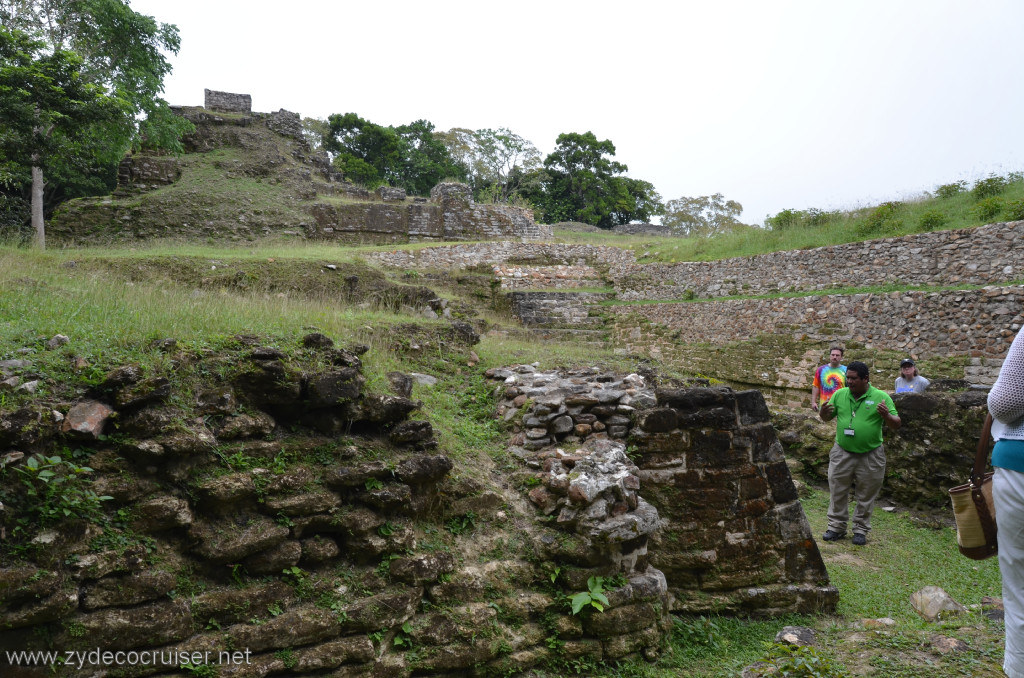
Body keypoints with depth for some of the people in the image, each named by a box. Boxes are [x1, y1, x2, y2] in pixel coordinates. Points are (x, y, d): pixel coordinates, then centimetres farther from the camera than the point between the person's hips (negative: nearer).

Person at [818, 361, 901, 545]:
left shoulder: (881, 397, -7)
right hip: (842, 453, 2)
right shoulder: (839, 394, 1)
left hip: (870, 456, -2)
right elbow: (827, 418, 11)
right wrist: (823, 413, -13)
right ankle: (837, 527, 22)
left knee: (865, 496, 10)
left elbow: (896, 425, -7)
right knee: (837, 492, 9)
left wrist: (886, 415, -29)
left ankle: (861, 529, 25)